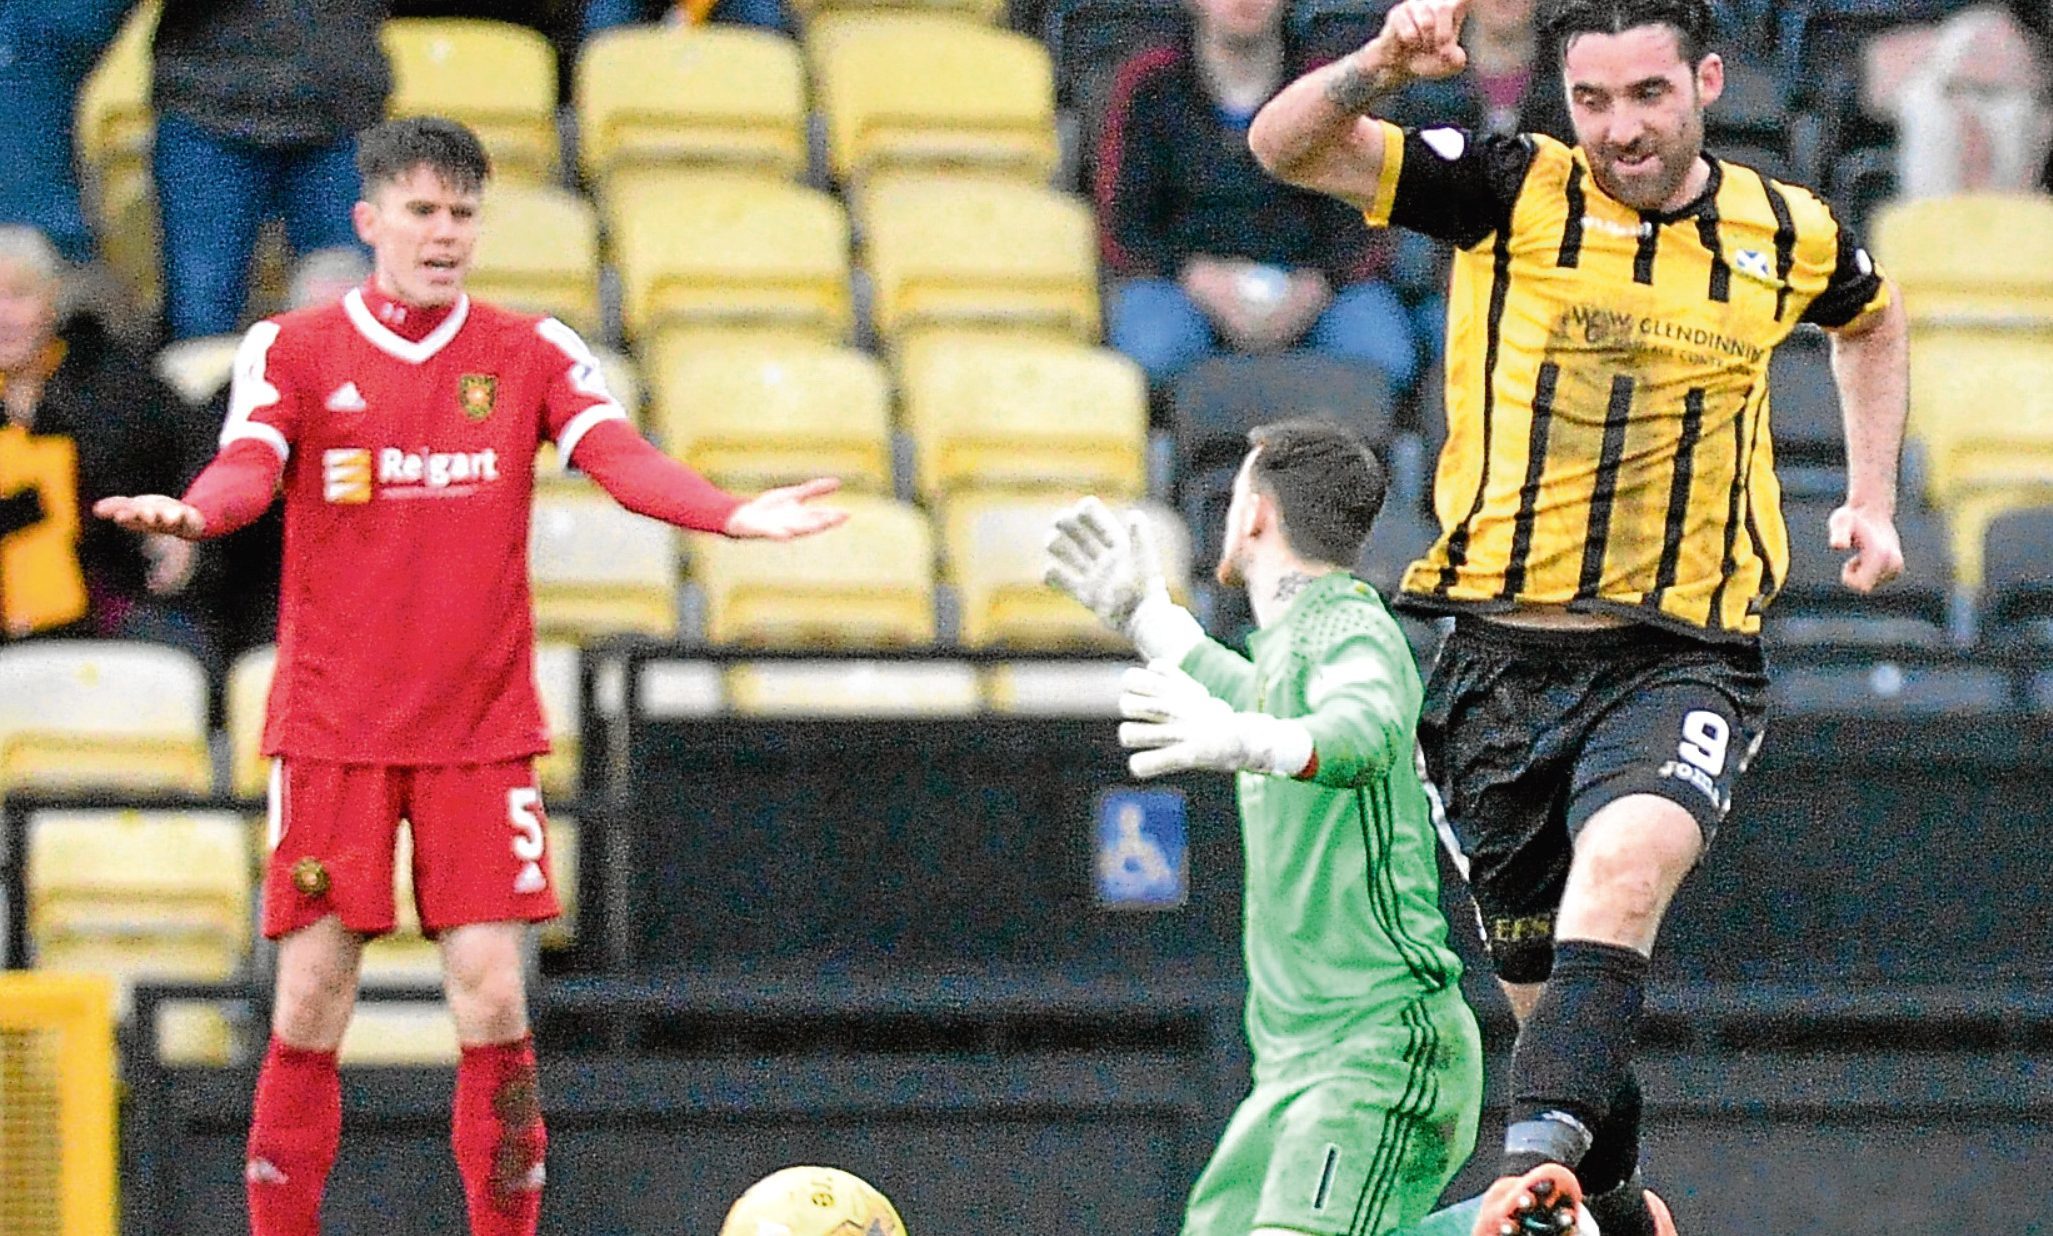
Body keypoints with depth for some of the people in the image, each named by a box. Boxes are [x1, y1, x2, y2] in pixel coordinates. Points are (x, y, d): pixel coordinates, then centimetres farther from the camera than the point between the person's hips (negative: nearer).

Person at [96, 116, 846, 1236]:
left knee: (492, 997, -5)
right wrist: (190, 513, -39)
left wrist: (732, 515, -30)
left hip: (482, 727, 1)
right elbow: (248, 466, -15)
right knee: (311, 1003, -1)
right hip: (332, 724, -1)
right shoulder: (294, 351, 3)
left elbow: (620, 456, -10)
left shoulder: (530, 353, 5)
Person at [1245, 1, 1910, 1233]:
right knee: (1545, 989, 8)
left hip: (1684, 657, -1)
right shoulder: (1512, 193, -1)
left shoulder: (1791, 237, 5)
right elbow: (1285, 147, -8)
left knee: (1624, 866, -32)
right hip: (1505, 655, 1)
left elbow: (1872, 318, 30)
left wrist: (1873, 499, 21)